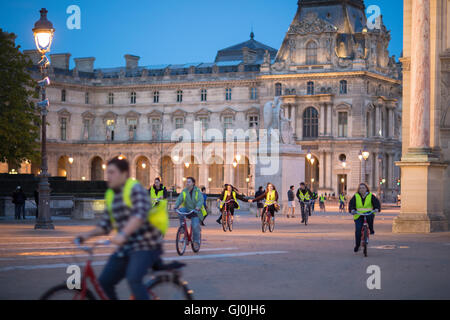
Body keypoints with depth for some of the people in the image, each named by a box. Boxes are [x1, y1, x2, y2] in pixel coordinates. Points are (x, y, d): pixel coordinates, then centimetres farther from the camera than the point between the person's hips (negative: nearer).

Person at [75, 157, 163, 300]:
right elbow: (105, 225, 16)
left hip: (146, 246, -8)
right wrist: (87, 234, -2)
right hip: (126, 248, 8)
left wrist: (123, 234, -41)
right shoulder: (111, 195, 13)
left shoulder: (135, 189, -11)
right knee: (104, 281, 1)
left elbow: (140, 215, -28)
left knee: (133, 278, -29)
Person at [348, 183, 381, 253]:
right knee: (358, 231, -12)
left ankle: (371, 229, -16)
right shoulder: (356, 196, 5)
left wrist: (377, 209, -23)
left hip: (368, 213, -1)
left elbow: (376, 202, -4)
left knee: (370, 216, -38)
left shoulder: (370, 196, 3)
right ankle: (357, 245, 3)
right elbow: (351, 203, -3)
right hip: (359, 215, 1)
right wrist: (352, 210, -23)